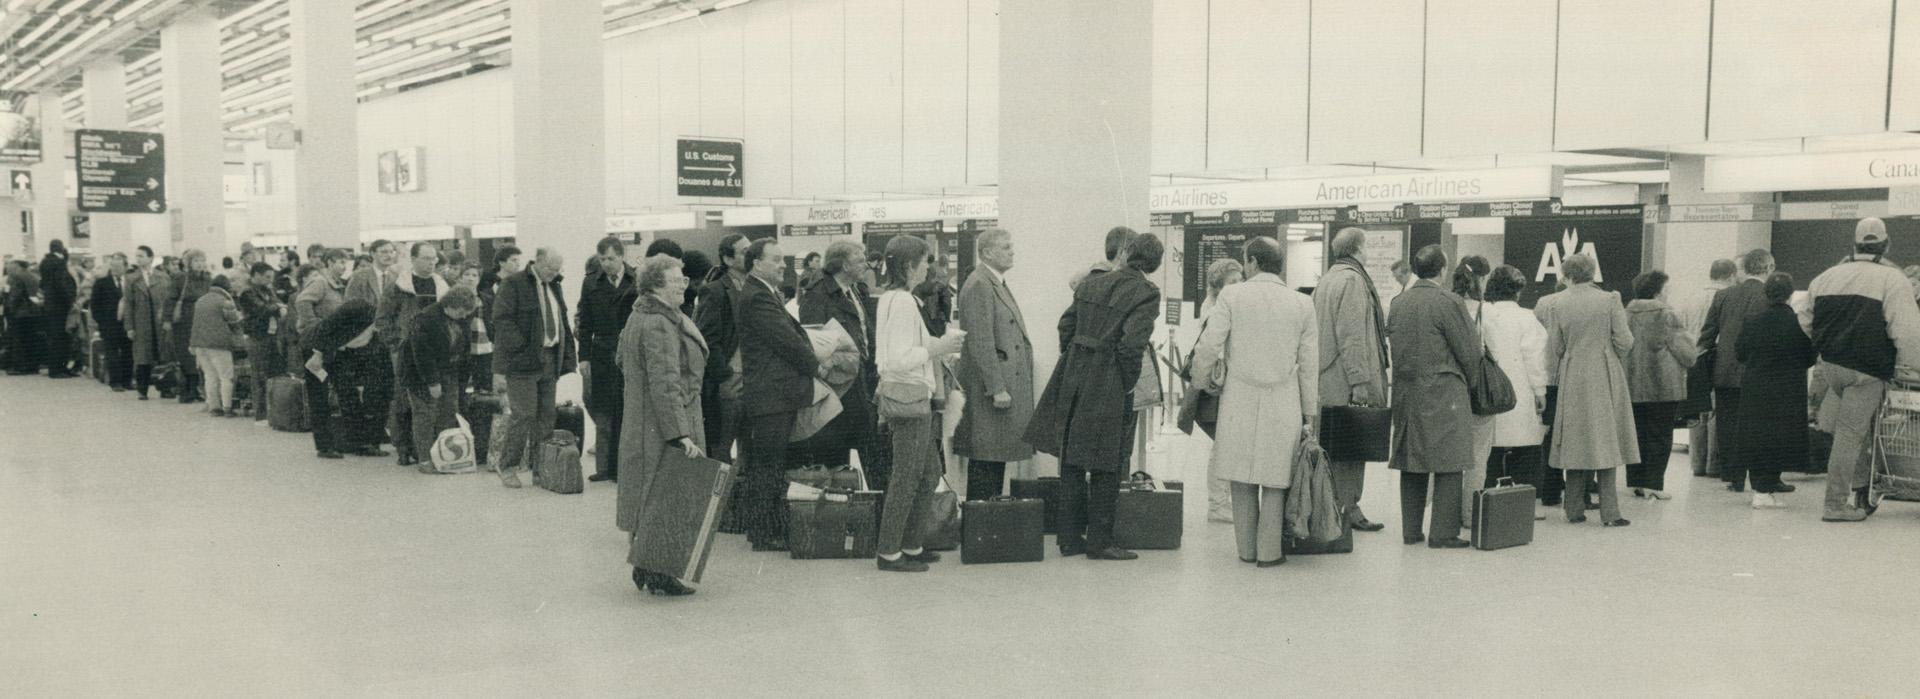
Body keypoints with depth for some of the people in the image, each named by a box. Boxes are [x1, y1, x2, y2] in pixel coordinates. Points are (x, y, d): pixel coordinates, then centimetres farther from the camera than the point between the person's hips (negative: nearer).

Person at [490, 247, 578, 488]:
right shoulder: (513, 285, -8)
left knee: (546, 416, 7)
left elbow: (564, 324, 20)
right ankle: (507, 466, 11)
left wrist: (568, 360, 12)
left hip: (550, 361, 7)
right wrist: (500, 369, -17)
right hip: (522, 361, -7)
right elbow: (503, 325, -12)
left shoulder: (555, 287, 14)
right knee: (524, 415, -5)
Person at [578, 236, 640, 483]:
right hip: (602, 356, 2)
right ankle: (604, 467, 10)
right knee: (603, 412, 4)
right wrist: (584, 357, 4)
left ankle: (623, 466, 8)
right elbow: (585, 324, 10)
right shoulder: (591, 284, 8)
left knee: (628, 411, 1)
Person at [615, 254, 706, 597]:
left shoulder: (639, 317, 13)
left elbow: (621, 359, 24)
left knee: (650, 500, 15)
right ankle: (656, 575, 1)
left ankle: (646, 567, 22)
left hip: (642, 424, 11)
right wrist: (681, 434, -28)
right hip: (661, 428, -11)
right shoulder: (659, 326, -20)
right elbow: (665, 385, -26)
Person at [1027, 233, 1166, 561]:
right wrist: (1128, 382, -7)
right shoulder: (1146, 294, -10)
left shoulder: (1091, 283, 8)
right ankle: (1099, 540, 9)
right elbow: (1131, 343, -20)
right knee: (1106, 465, 5)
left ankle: (1070, 537, 20)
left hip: (1073, 377, 6)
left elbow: (1067, 325, 10)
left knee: (1072, 460, 13)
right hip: (1109, 385, -6)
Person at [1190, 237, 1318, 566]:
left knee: (1242, 480, 9)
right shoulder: (1302, 304, 3)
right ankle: (1269, 551, 10)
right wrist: (1310, 415, 12)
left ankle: (1246, 548, 16)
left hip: (1239, 399, 0)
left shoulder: (1232, 296, -3)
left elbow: (1207, 347, -7)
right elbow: (1309, 366, 5)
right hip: (1283, 403, 1)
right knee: (1275, 481, 8)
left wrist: (1204, 382, 12)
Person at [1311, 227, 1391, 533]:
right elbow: (1351, 335, -19)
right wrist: (1360, 381, -20)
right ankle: (1348, 508, -2)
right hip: (1346, 381, -9)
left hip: (1327, 382, 9)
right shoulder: (1352, 280, -13)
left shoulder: (1326, 279, 17)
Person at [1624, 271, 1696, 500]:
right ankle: (1653, 484, 0)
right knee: (1659, 436, 1)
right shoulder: (1667, 316, -11)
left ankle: (1636, 482, 14)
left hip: (1632, 385, 6)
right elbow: (1685, 352, -9)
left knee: (1637, 434, 11)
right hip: (1663, 385, -5)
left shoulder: (1627, 315, 6)